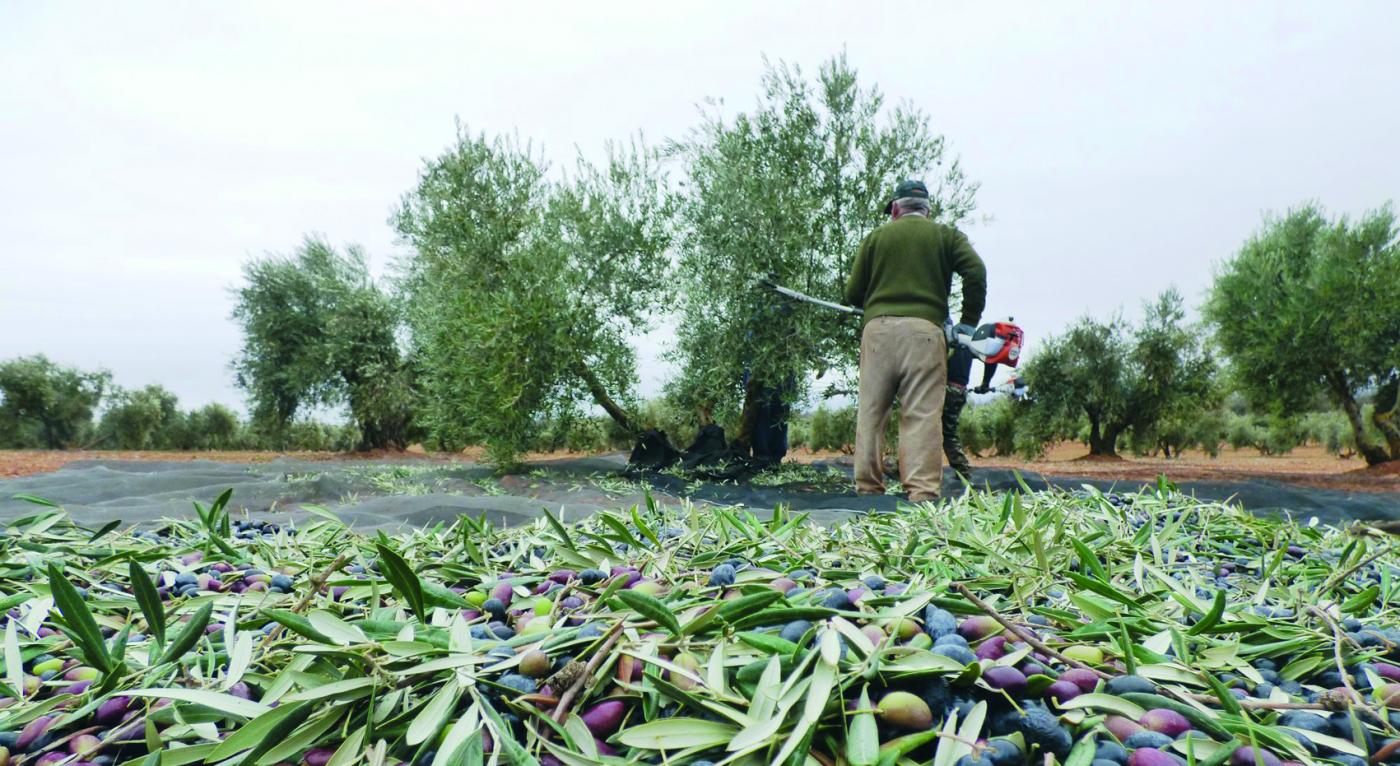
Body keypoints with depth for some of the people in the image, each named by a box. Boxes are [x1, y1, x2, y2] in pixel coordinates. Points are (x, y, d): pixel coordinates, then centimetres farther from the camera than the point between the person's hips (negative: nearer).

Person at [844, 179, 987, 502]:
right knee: (923, 412, -6)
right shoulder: (945, 235, 15)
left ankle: (867, 485, 5)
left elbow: (853, 294, 13)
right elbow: (976, 270, -1)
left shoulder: (876, 237, 17)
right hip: (924, 330, -1)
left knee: (871, 410, 6)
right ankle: (923, 490, -15)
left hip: (878, 329, 1)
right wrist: (968, 323, 7)